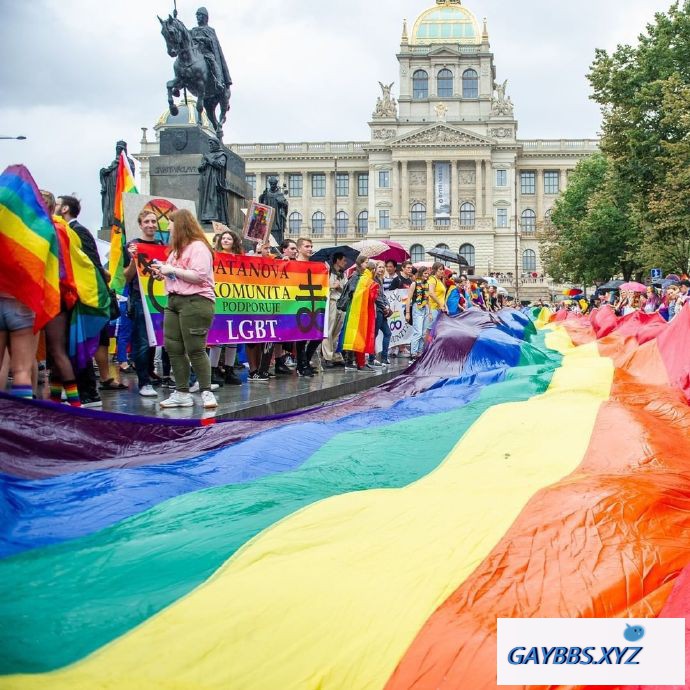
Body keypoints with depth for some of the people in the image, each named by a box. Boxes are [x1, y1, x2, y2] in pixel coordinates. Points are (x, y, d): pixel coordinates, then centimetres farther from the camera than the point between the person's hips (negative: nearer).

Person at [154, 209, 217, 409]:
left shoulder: (198, 247, -8)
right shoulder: (178, 248, 22)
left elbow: (199, 276, -19)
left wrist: (173, 270, -14)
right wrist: (164, 273, 11)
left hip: (195, 302, -10)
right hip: (174, 301, 10)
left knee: (195, 349, -8)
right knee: (173, 348, 4)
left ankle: (206, 392, 1)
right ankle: (182, 393, 9)